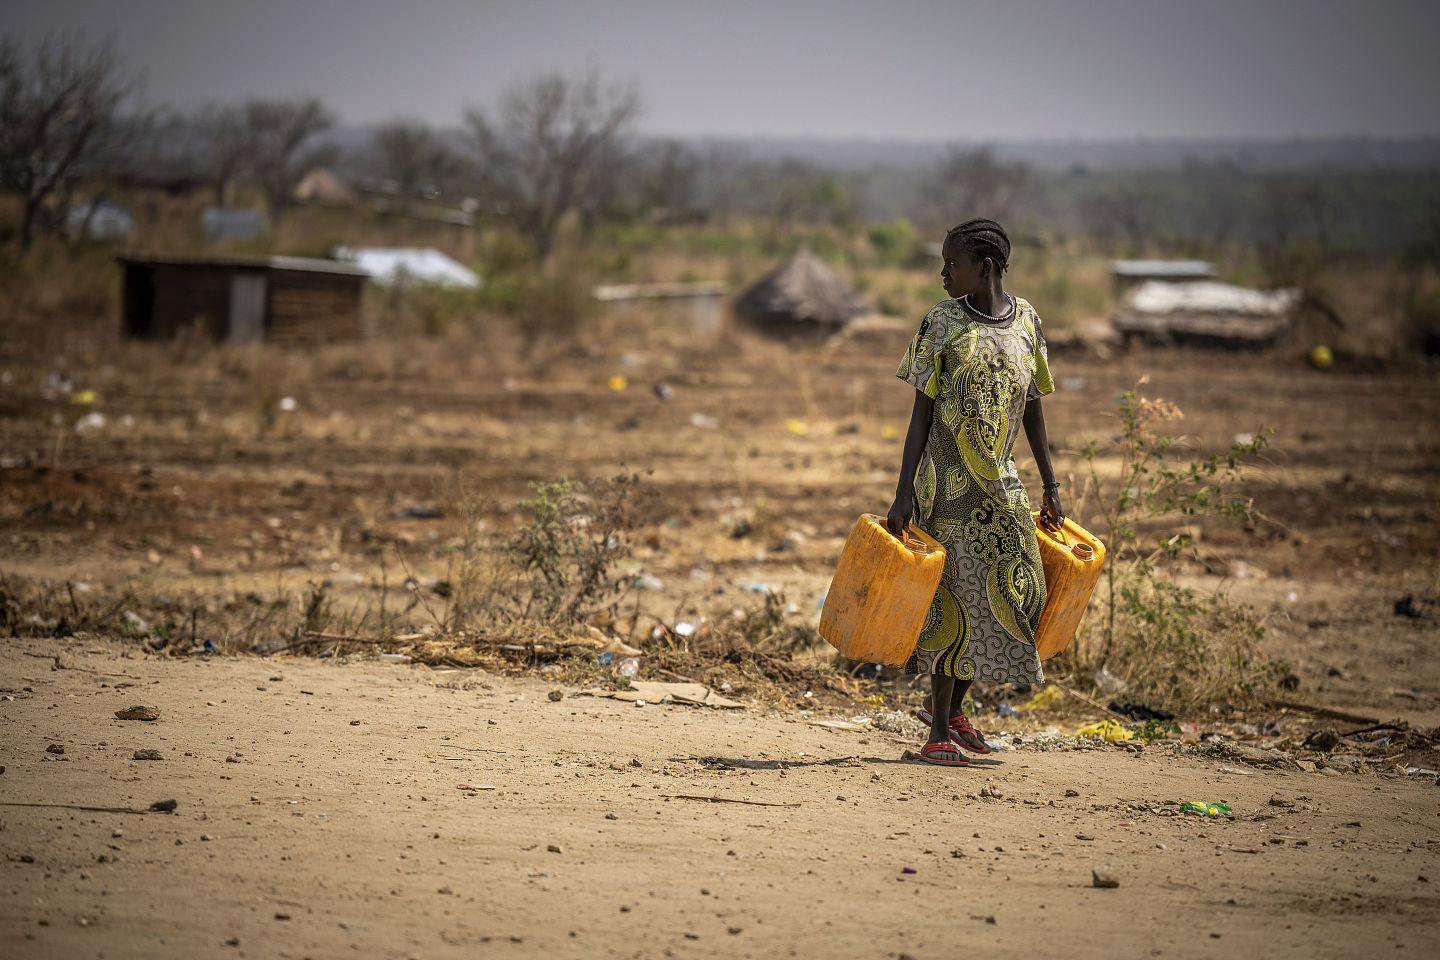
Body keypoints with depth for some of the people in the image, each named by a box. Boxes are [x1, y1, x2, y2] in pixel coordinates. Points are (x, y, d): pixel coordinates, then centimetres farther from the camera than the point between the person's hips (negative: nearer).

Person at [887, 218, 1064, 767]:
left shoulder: (1026, 321, 7)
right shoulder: (943, 323, -4)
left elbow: (1032, 406, 14)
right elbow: (921, 409, -6)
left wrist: (1051, 485, 14)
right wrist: (903, 492, -12)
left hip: (999, 478, 4)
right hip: (947, 478, -4)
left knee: (1015, 590, 1)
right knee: (956, 595, -6)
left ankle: (952, 708, 19)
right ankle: (940, 732, 3)